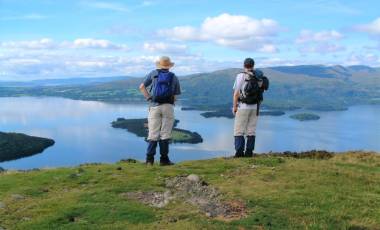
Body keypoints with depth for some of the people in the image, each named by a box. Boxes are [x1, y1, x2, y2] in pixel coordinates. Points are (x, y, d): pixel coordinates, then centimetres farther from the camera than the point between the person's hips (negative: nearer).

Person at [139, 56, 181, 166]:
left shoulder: (153, 73, 10)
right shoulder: (174, 77, 10)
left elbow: (142, 87, 9)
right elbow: (175, 97, 6)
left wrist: (148, 97, 8)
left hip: (154, 106, 1)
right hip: (168, 107, -1)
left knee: (153, 134, 4)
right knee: (165, 134, 3)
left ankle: (150, 158, 1)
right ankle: (164, 159, 4)